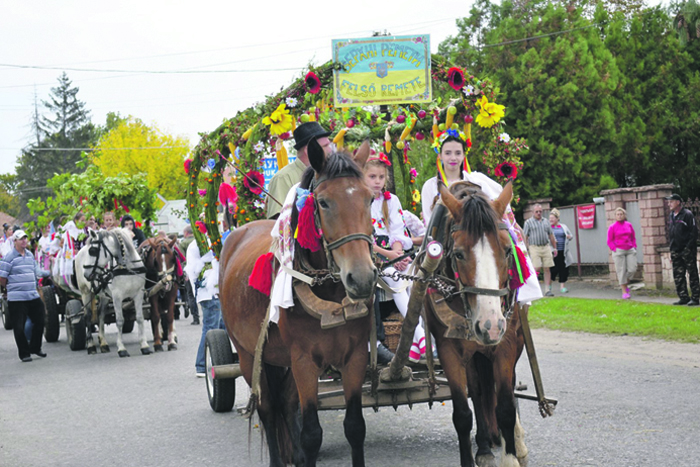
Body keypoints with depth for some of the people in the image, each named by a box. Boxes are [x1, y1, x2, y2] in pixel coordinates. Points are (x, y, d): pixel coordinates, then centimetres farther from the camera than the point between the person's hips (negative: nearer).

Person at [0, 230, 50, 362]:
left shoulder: (30, 255, 12)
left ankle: (35, 347, 28)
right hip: (17, 299, -7)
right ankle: (24, 353, 11)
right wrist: (12, 286, 2)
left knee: (39, 321, 11)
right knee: (19, 326, -1)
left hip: (33, 296, 7)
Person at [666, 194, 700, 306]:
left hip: (687, 250, -8)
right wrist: (671, 248, 17)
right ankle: (683, 297, 14)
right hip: (676, 251, 8)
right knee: (678, 276, 7)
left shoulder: (687, 215, -8)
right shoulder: (671, 216, 15)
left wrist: (689, 247, -16)